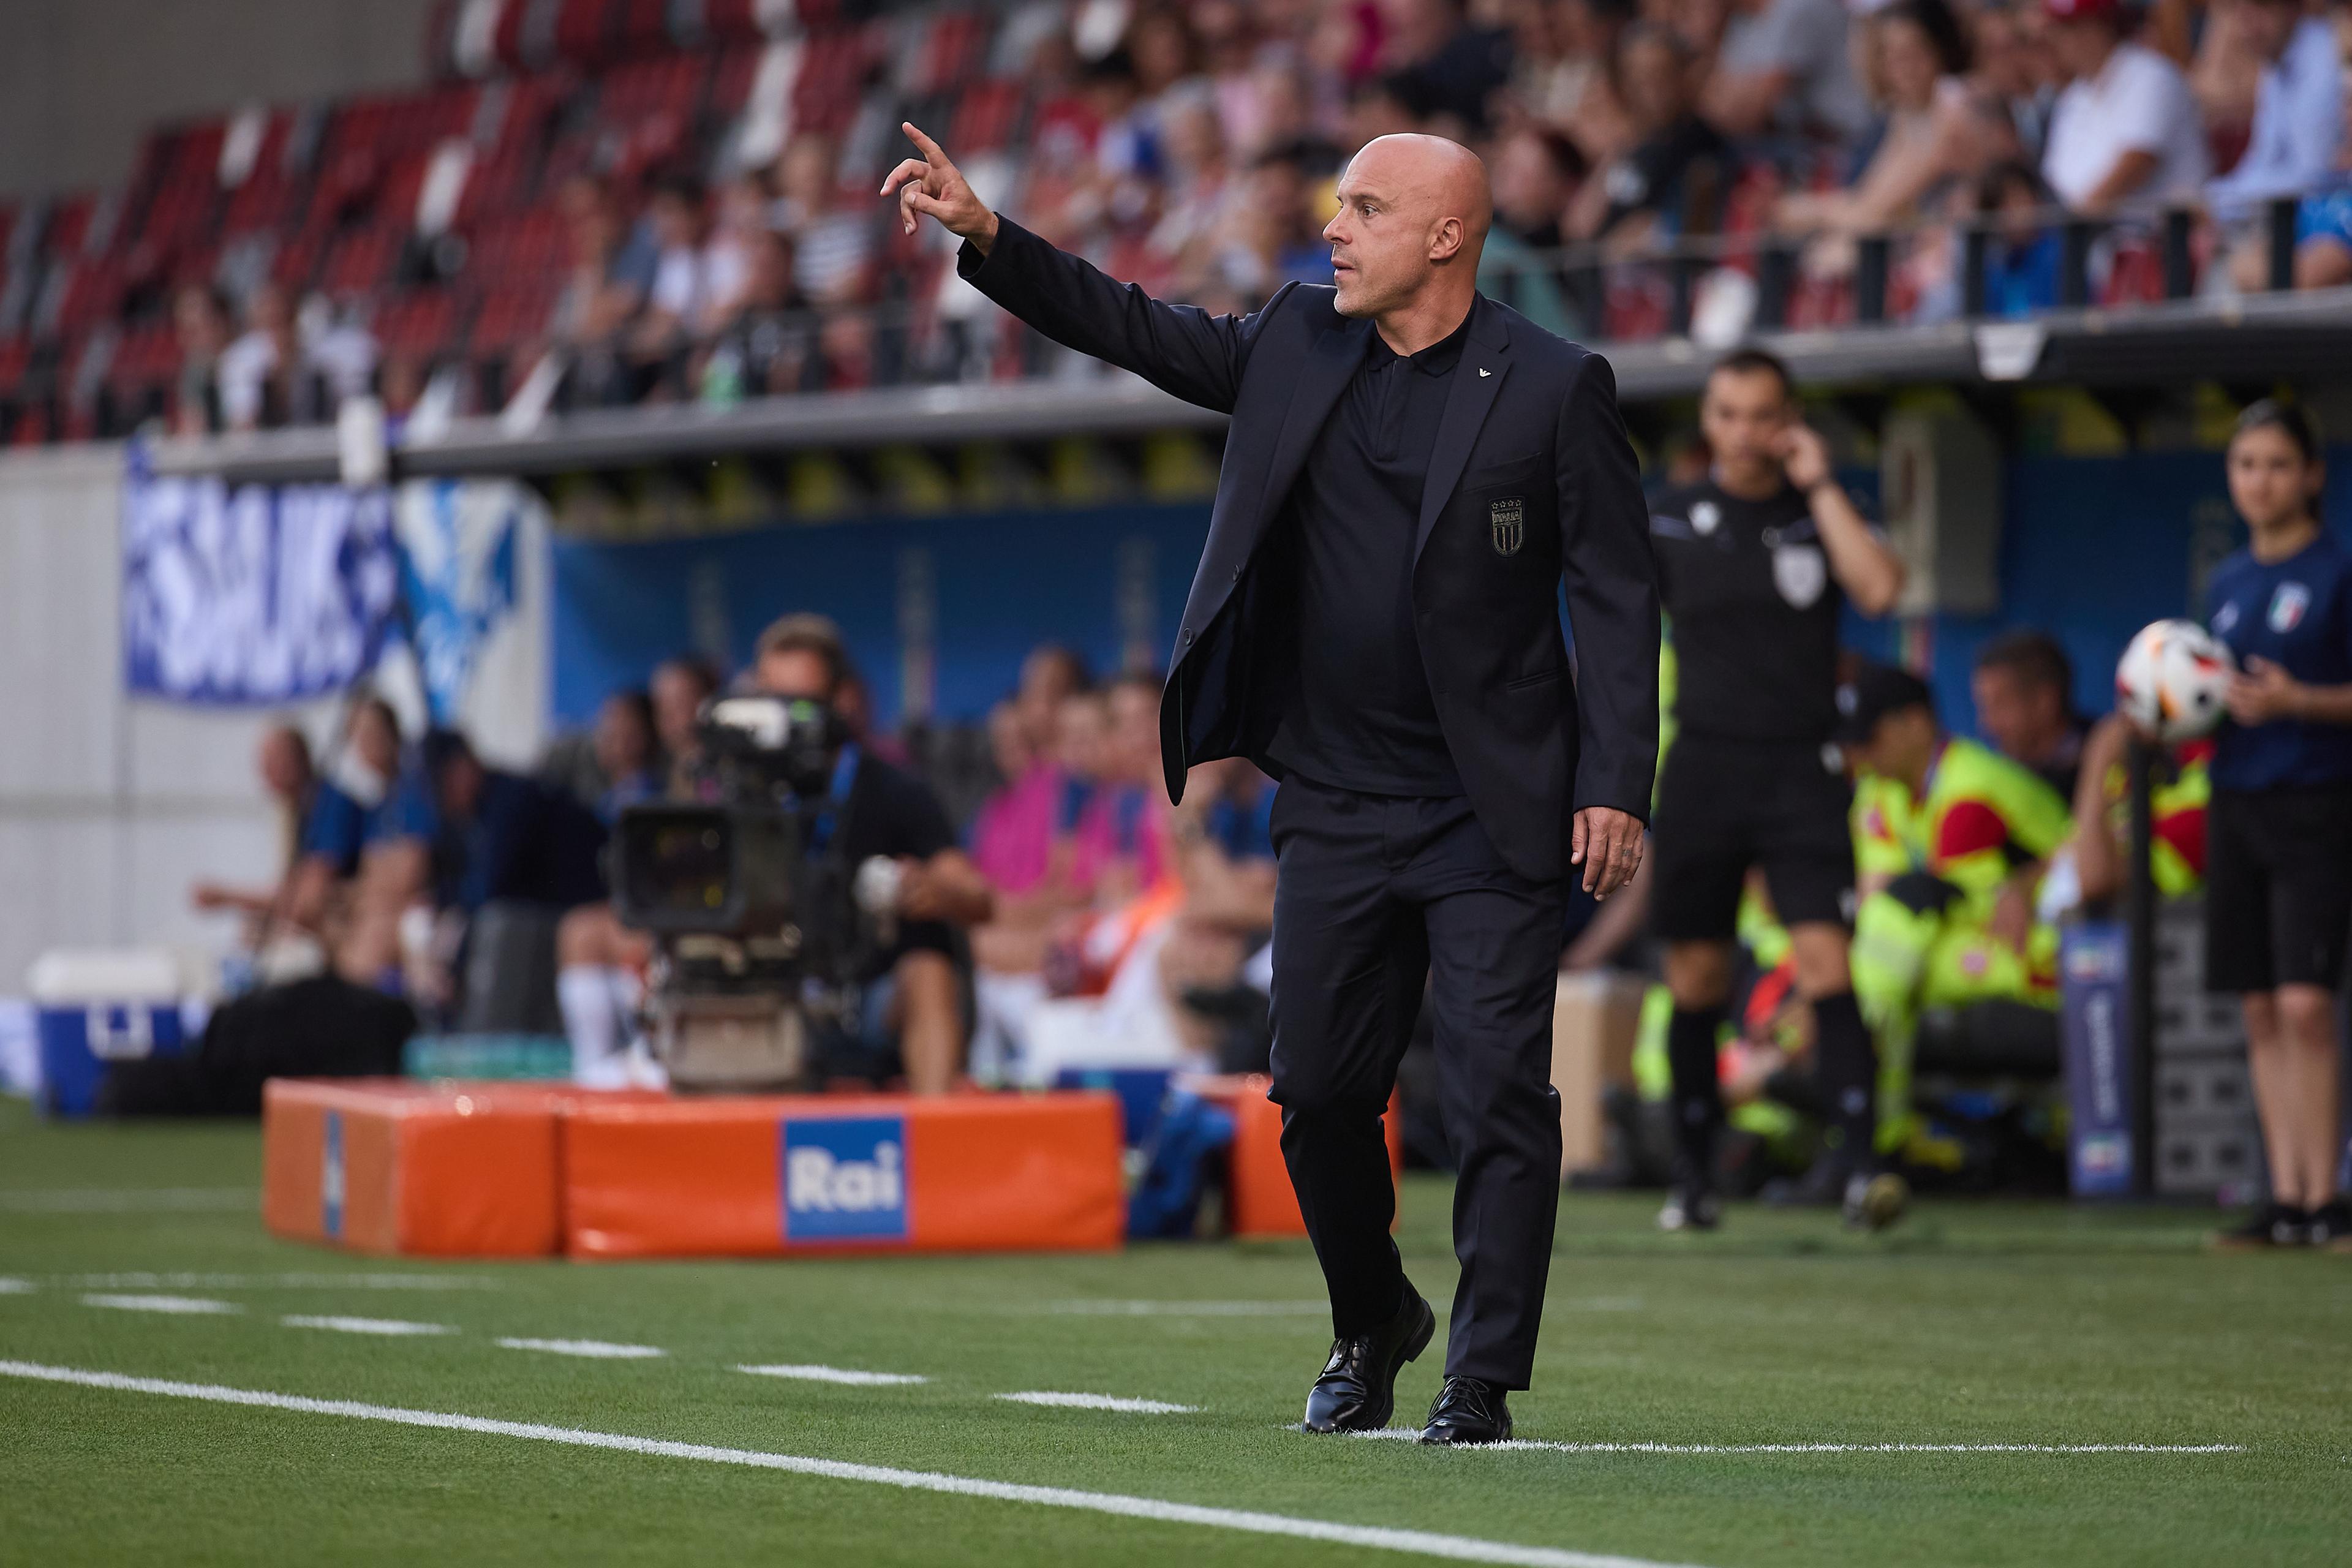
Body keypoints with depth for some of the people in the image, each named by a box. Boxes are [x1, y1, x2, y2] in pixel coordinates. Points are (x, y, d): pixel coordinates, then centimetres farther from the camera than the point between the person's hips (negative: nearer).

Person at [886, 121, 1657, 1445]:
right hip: (1337, 809, 5)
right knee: (1321, 1091, 9)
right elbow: (1141, 332, 15)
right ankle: (1373, 1327, 31)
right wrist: (986, 235, 4)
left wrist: (1615, 787, -15)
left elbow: (1619, 598, -7)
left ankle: (1485, 1380, 0)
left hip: (1494, 816, -5)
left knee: (1500, 1099, -7)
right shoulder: (1300, 343, 7)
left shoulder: (1555, 388, -7)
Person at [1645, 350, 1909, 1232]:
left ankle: (1856, 1160, -22)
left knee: (1823, 959, -16)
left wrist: (1819, 486, -11)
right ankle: (1693, 1176, 19)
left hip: (1800, 770, -1)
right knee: (1696, 978, 6)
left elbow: (1879, 590, -16)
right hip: (1704, 764, 1)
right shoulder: (1670, 522, 5)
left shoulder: (1819, 516, 4)